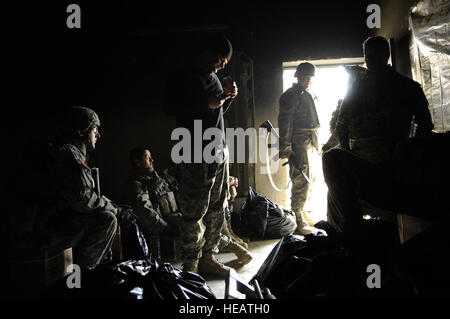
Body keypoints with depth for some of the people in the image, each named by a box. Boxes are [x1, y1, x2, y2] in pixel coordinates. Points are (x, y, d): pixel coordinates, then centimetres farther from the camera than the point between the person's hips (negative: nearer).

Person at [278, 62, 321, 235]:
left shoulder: (307, 95, 22)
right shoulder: (291, 95, -6)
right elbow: (284, 122, -14)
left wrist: (315, 142, 25)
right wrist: (285, 148, -19)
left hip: (308, 143, 9)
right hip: (298, 144, -9)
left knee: (307, 180, 12)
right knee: (302, 180, -12)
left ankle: (301, 213, 23)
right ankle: (298, 222, -7)